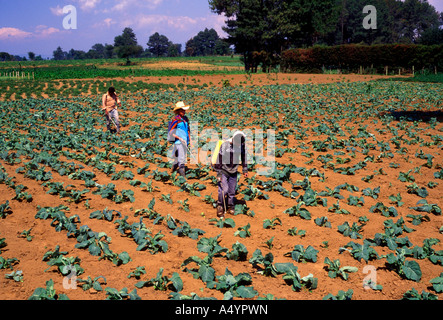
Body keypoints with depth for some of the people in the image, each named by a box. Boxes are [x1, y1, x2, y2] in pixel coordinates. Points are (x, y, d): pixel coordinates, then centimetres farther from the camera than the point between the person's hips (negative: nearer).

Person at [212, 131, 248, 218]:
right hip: (224, 171, -4)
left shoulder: (242, 145, -4)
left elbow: (244, 157, 12)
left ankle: (230, 207, 24)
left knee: (232, 191, 8)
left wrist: (245, 170, 13)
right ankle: (220, 206, 5)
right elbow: (219, 159, -13)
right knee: (224, 189, -12)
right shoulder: (225, 145, -18)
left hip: (234, 172, 4)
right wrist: (219, 173, -12)